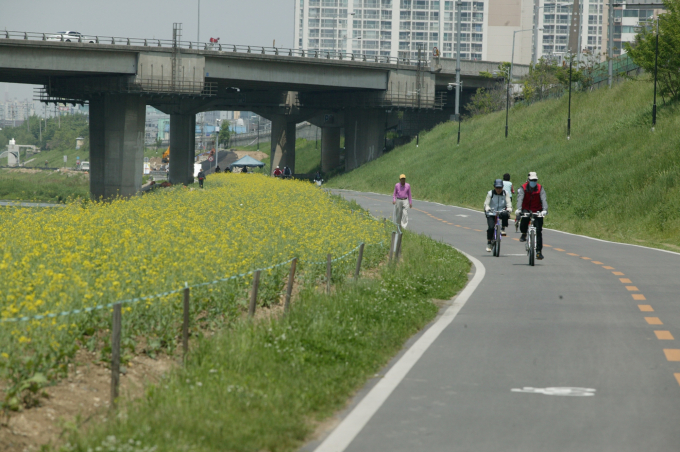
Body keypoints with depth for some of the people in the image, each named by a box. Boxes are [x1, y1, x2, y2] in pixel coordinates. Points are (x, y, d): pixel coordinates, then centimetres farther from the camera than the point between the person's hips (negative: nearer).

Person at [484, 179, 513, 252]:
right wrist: (487, 208, -33)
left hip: (501, 212, 1)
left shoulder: (506, 193, 2)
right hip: (491, 213, -1)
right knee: (491, 227, -21)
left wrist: (509, 209, -30)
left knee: (505, 215, -35)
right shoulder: (490, 193, -2)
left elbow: (508, 203, -8)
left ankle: (503, 229, -13)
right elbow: (486, 203, -10)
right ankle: (489, 244, -6)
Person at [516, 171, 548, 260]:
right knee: (524, 218, -35)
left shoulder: (540, 188, -6)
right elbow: (520, 199, -21)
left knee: (538, 231, -7)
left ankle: (539, 251, -3)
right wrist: (519, 209, -39)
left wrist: (544, 210, -36)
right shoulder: (523, 188, -8)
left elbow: (544, 199, -18)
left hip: (537, 211, 1)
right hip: (526, 210, -1)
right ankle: (524, 234, -5)